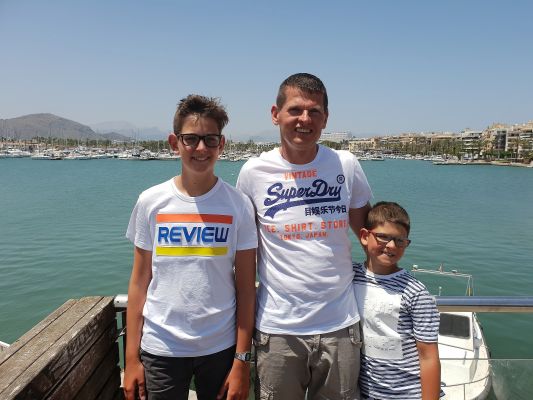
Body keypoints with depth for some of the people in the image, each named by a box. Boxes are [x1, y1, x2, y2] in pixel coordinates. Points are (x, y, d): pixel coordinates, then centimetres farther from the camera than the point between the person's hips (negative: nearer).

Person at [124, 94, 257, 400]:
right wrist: (131, 356, 1)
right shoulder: (150, 202, -4)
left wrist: (242, 360, -5)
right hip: (160, 349, 1)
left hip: (221, 347, 0)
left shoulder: (239, 205, -7)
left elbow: (246, 287, -5)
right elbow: (140, 282, 1)